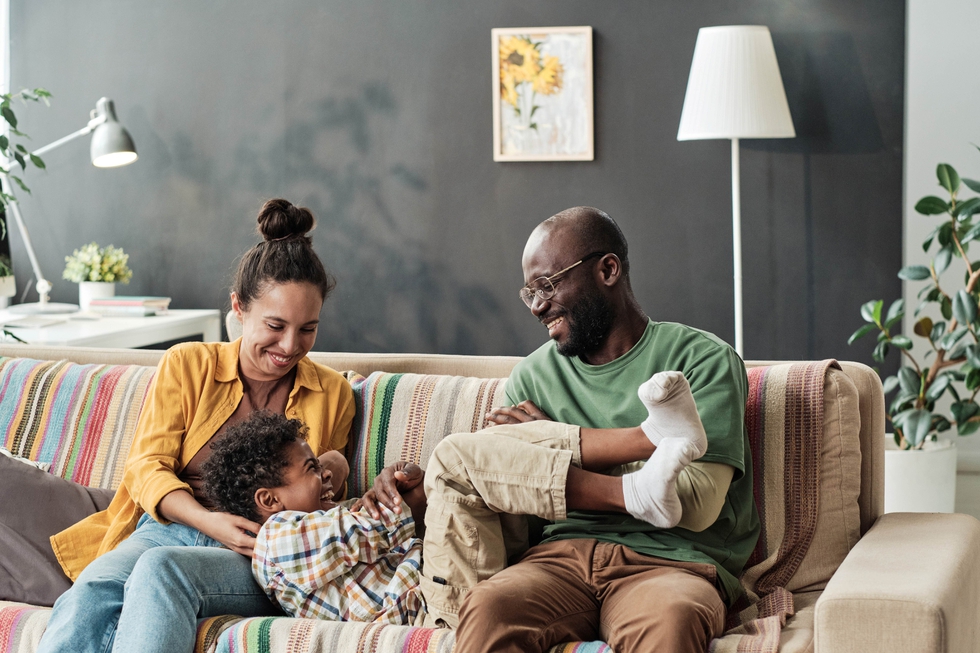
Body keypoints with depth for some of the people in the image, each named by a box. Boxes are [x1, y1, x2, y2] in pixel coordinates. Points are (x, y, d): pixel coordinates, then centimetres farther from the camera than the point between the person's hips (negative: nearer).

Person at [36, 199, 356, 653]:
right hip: (168, 528, 1)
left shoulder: (332, 394, 16)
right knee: (91, 590, -37)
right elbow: (147, 466, 4)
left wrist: (333, 472, 0)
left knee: (161, 567, -38)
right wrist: (208, 520, -15)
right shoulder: (188, 366, 11)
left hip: (259, 563, 0)